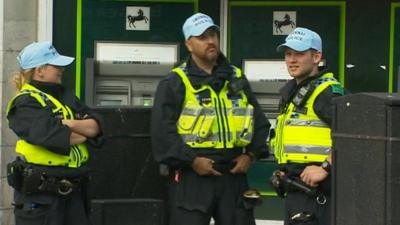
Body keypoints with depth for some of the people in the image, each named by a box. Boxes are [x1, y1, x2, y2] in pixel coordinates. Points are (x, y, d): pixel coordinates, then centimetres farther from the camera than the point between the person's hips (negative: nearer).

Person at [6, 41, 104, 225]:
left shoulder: (65, 96, 15)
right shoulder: (25, 103, -9)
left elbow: (96, 125, 4)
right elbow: (53, 136, -22)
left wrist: (71, 124, -15)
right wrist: (84, 130, -5)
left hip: (72, 187, 8)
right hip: (39, 191, -7)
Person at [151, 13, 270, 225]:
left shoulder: (237, 79, 15)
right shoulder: (175, 83, -1)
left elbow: (260, 122, 19)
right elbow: (162, 129, -9)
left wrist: (250, 154, 4)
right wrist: (191, 160, -15)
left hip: (234, 173, 5)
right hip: (191, 177, -4)